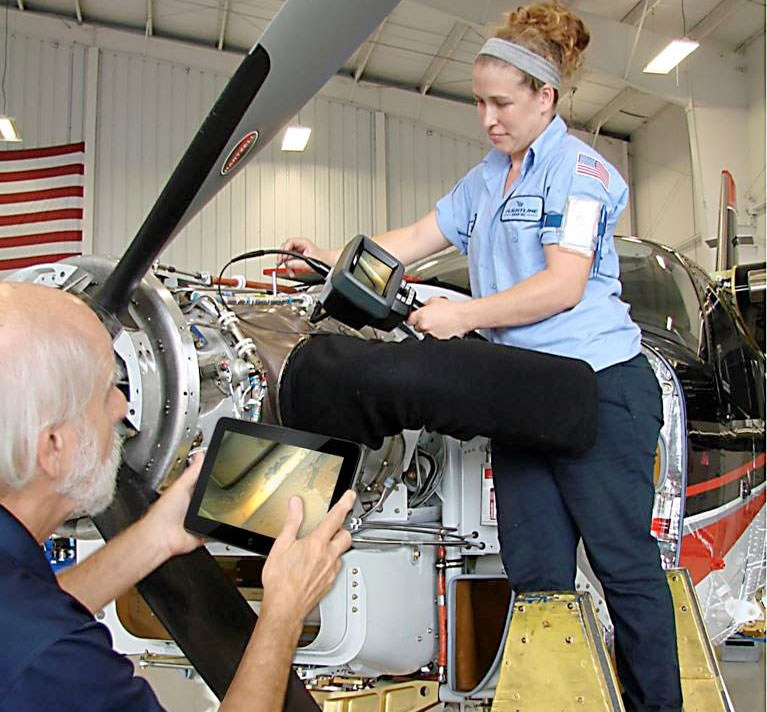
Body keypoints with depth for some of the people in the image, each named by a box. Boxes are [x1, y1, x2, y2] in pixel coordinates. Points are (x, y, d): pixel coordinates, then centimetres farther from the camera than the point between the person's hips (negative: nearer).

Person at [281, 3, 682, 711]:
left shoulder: (579, 168, -7)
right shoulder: (486, 180, 19)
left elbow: (563, 286, -17)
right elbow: (417, 238, 27)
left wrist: (462, 315, -17)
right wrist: (332, 258, 20)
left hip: (601, 389, -8)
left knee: (625, 563, -1)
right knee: (534, 569, 6)